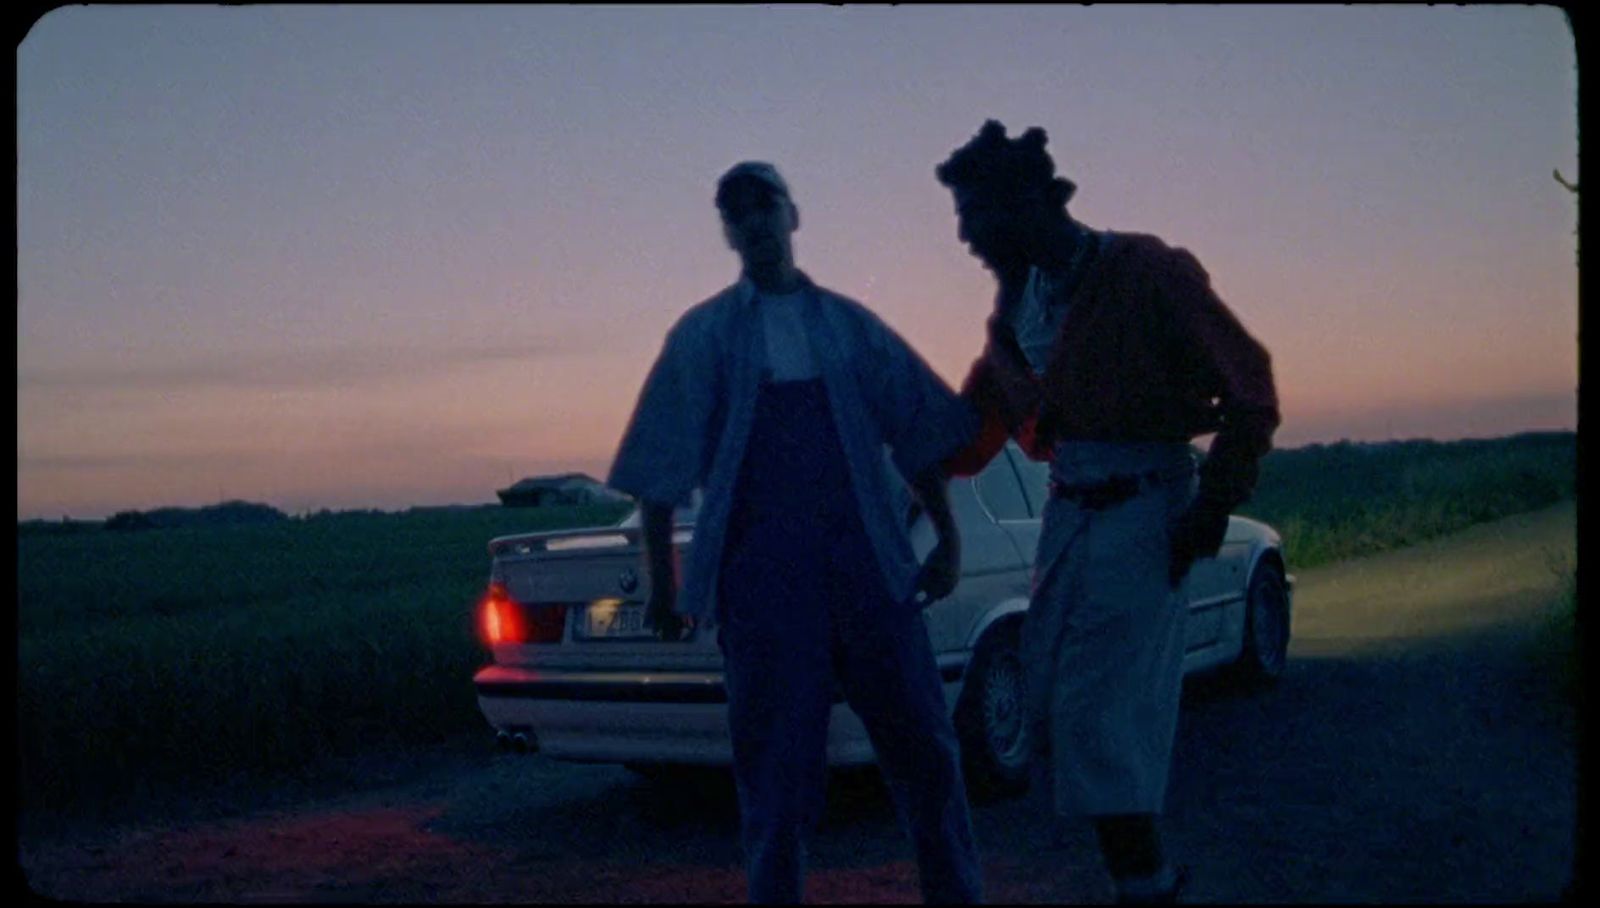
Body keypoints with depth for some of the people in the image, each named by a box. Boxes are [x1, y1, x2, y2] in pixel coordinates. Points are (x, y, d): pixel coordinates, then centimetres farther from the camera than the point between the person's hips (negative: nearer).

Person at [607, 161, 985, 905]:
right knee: (778, 763, 4)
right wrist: (662, 584, 1)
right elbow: (661, 472, 5)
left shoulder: (848, 324, 12)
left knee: (921, 742, 6)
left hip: (866, 559, 2)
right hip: (761, 571, -1)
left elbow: (919, 433, 11)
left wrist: (947, 539, 6)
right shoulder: (703, 335, 7)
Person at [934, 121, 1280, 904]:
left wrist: (1215, 501, -12)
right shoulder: (1018, 298, 9)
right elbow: (980, 411, 20)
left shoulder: (1147, 273, -11)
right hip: (1068, 509, 7)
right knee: (1048, 702, 6)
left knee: (1099, 709, -10)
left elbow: (1248, 384, -9)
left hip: (1141, 510, -7)